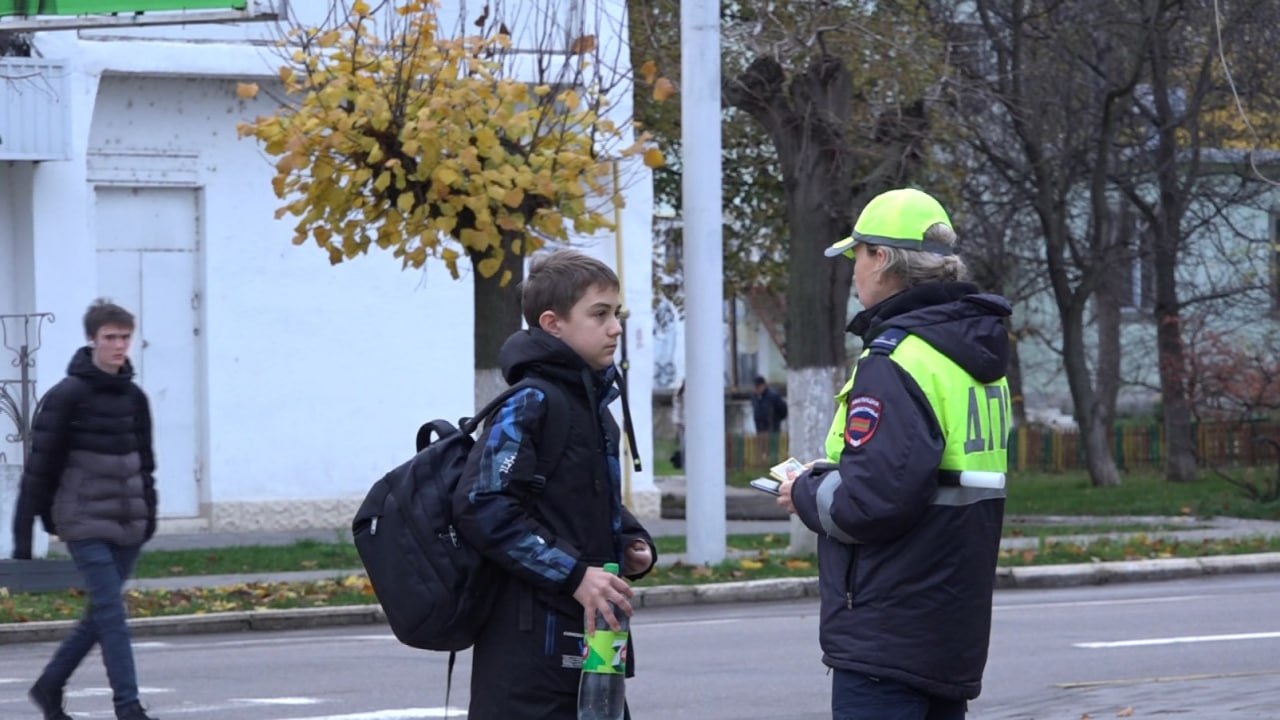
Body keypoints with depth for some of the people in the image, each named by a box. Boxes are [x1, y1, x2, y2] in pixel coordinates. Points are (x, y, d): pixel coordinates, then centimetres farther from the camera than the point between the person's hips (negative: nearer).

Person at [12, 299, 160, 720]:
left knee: (102, 613, 9)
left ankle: (50, 685, 25)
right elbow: (40, 466, -6)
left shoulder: (134, 399, 11)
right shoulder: (66, 397, -7)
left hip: (127, 526, 6)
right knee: (110, 611, -12)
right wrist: (24, 533, -7)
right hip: (86, 522, -6)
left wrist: (148, 512, 12)